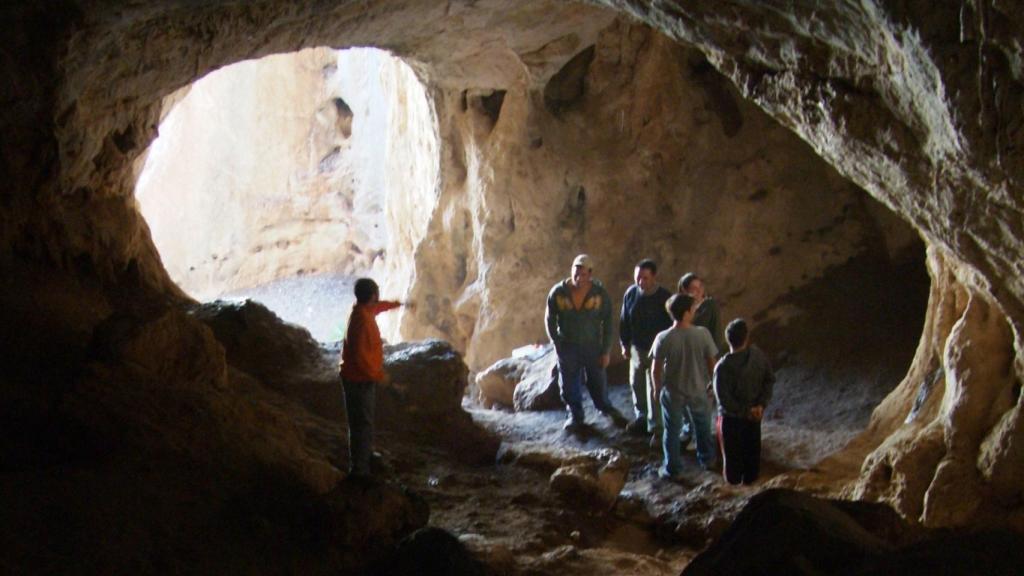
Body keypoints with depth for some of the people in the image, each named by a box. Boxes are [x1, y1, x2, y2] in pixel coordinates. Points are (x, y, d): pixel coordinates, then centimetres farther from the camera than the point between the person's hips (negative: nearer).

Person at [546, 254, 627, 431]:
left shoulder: (600, 293, -12)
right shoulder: (558, 292, -12)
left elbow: (607, 323, -6)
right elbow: (550, 320, 1)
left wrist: (605, 351, -6)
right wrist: (557, 344, -2)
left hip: (593, 346, 0)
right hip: (567, 348, 0)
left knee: (598, 383, 11)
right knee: (569, 385, 8)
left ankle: (606, 408, 38)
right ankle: (575, 416, 28)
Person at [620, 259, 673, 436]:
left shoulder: (665, 298, -18)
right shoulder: (631, 293, -6)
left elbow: (672, 325, -12)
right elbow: (624, 320, 6)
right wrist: (625, 344, 10)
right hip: (637, 348, 5)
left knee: (655, 389, -3)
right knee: (636, 384, 17)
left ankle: (656, 427, 5)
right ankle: (641, 417, 36)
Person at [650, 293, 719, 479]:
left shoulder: (663, 338, -21)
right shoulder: (702, 334, -20)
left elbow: (656, 369, -12)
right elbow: (712, 363, -8)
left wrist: (657, 389, 6)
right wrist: (711, 383, 10)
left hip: (672, 392, -1)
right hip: (698, 390, 1)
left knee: (672, 431, 17)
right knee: (703, 426, 26)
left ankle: (672, 469, 26)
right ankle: (707, 460, 43)